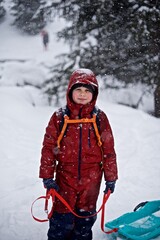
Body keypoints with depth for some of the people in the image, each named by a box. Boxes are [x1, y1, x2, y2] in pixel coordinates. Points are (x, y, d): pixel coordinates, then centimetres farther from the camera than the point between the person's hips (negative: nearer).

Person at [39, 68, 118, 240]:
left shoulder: (100, 118, -1)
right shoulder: (59, 117, -4)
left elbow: (109, 150, 3)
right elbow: (48, 147, -1)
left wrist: (111, 178, 4)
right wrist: (47, 176, -3)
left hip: (91, 180, 1)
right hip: (65, 178, -1)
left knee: (85, 220, 14)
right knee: (62, 221, 4)